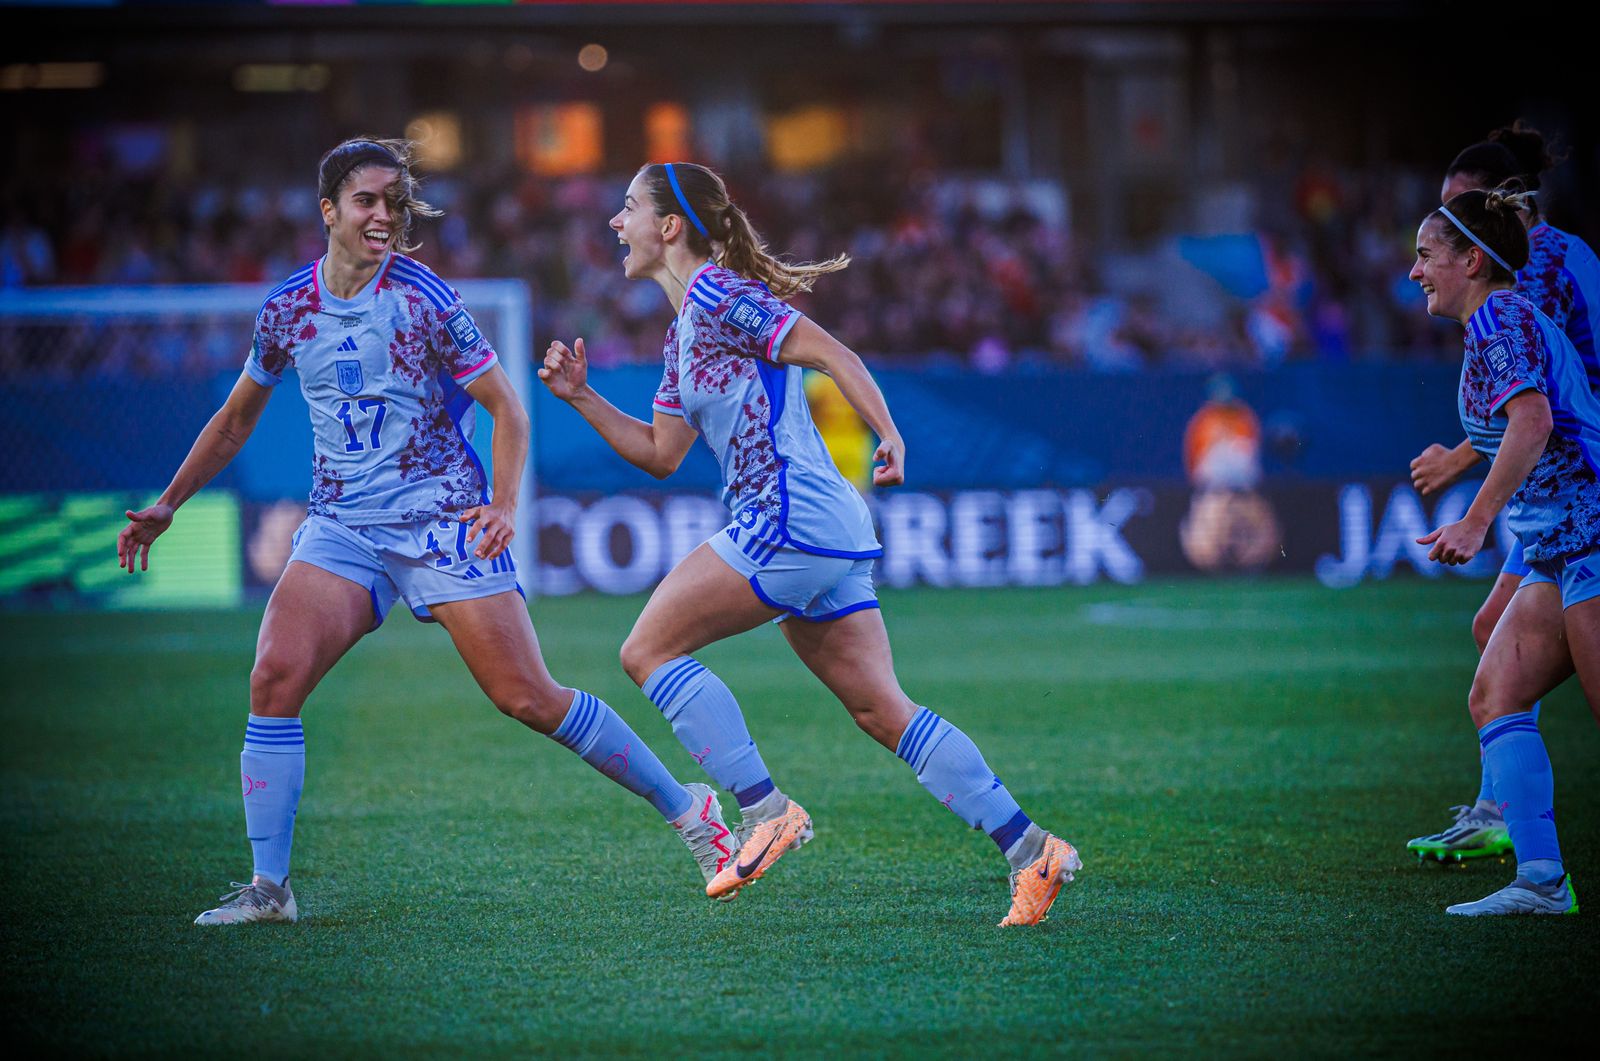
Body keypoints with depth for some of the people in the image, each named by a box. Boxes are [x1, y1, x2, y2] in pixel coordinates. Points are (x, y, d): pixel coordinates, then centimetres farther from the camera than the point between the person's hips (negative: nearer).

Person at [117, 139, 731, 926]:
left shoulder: (425, 299, -9)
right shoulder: (288, 308, 3)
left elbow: (504, 406, -2)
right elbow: (237, 418, 19)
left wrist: (504, 504, -17)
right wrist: (168, 504, 15)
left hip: (443, 521, -3)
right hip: (341, 527, 3)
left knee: (528, 698, -7)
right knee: (274, 678, -17)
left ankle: (686, 809, 10)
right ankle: (267, 886, -9)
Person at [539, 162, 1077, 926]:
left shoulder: (716, 291, -5)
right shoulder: (682, 333, 22)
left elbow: (830, 353, -12)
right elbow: (661, 455, 27)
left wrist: (889, 437, -23)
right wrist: (581, 398, 20)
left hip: (790, 519, -10)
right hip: (826, 533, 10)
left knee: (649, 649, -6)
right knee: (881, 712, 6)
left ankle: (765, 812, -9)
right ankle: (1028, 848, 1)